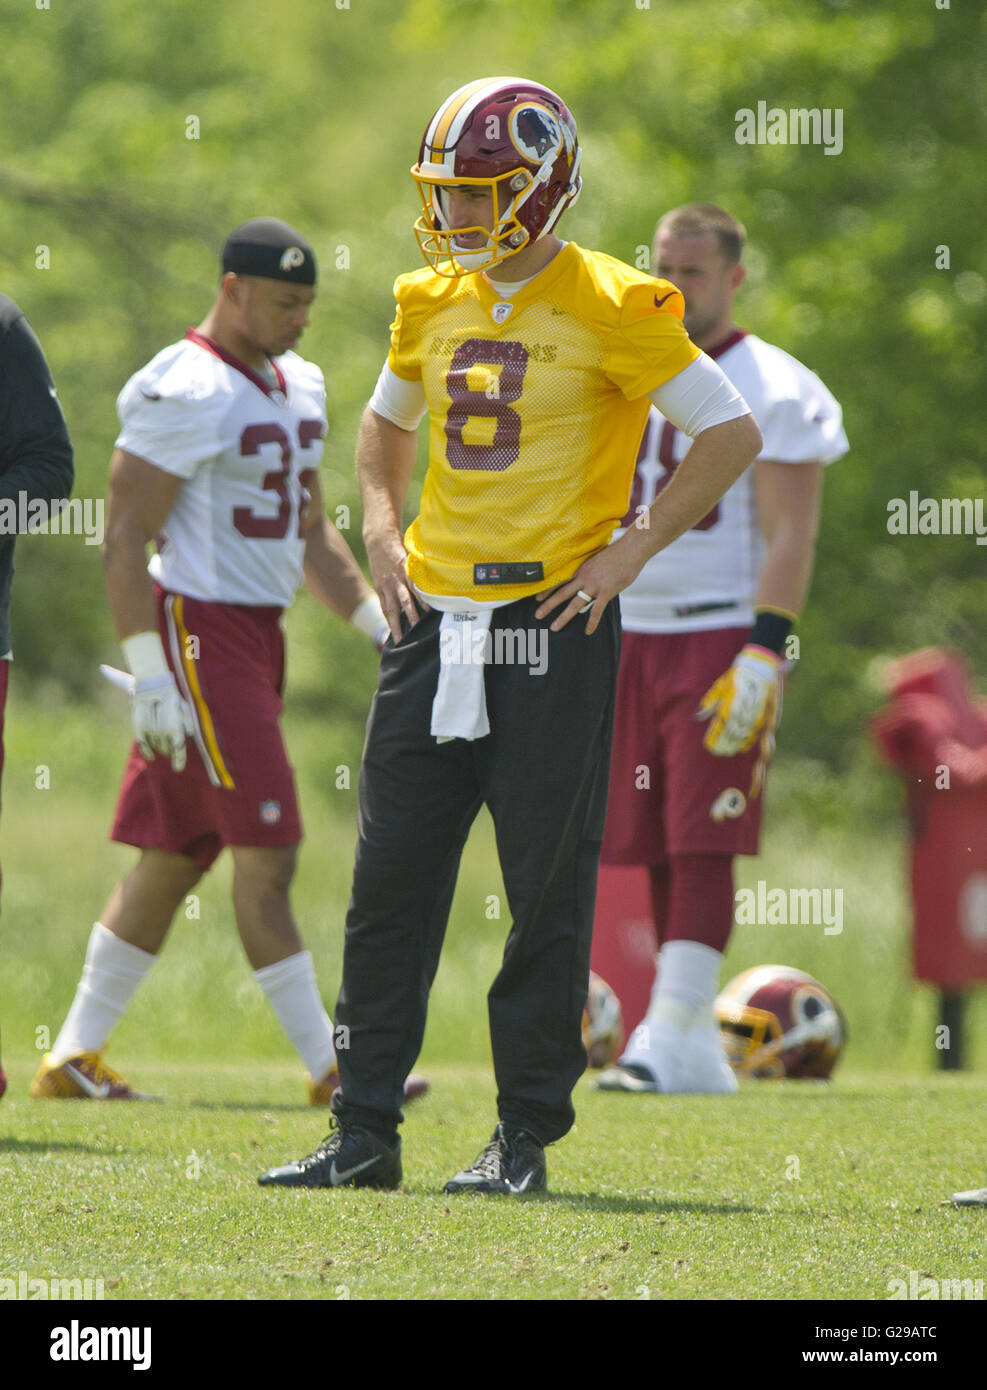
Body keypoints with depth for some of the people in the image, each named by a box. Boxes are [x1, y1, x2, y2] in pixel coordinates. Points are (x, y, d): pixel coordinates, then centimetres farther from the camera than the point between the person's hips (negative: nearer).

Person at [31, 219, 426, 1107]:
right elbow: (125, 539, -15)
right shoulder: (188, 393, -14)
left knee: (175, 858, 10)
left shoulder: (297, 387, 14)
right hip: (198, 628, -9)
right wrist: (150, 676, -19)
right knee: (267, 852, -8)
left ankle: (74, 1059, 16)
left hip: (258, 633, 9)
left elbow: (309, 532, 23)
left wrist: (388, 627, 14)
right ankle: (328, 1066, -5)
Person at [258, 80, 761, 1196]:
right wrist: (382, 527, 12)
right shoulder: (433, 306, 10)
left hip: (552, 628, -6)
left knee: (548, 895, 0)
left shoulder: (608, 310, -9)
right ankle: (364, 1135, 10)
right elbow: (386, 423, 29)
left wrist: (634, 551, -9)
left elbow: (732, 434, -6)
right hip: (433, 623, 6)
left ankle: (525, 1137, 8)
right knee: (389, 885, 5)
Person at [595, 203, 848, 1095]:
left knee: (702, 848, -11)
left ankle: (672, 1038, -16)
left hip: (719, 636, -6)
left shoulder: (769, 392, -6)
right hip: (631, 637, 6)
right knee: (658, 853, 5)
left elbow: (790, 538, -11)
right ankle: (695, 1050, 9)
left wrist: (763, 655, -20)